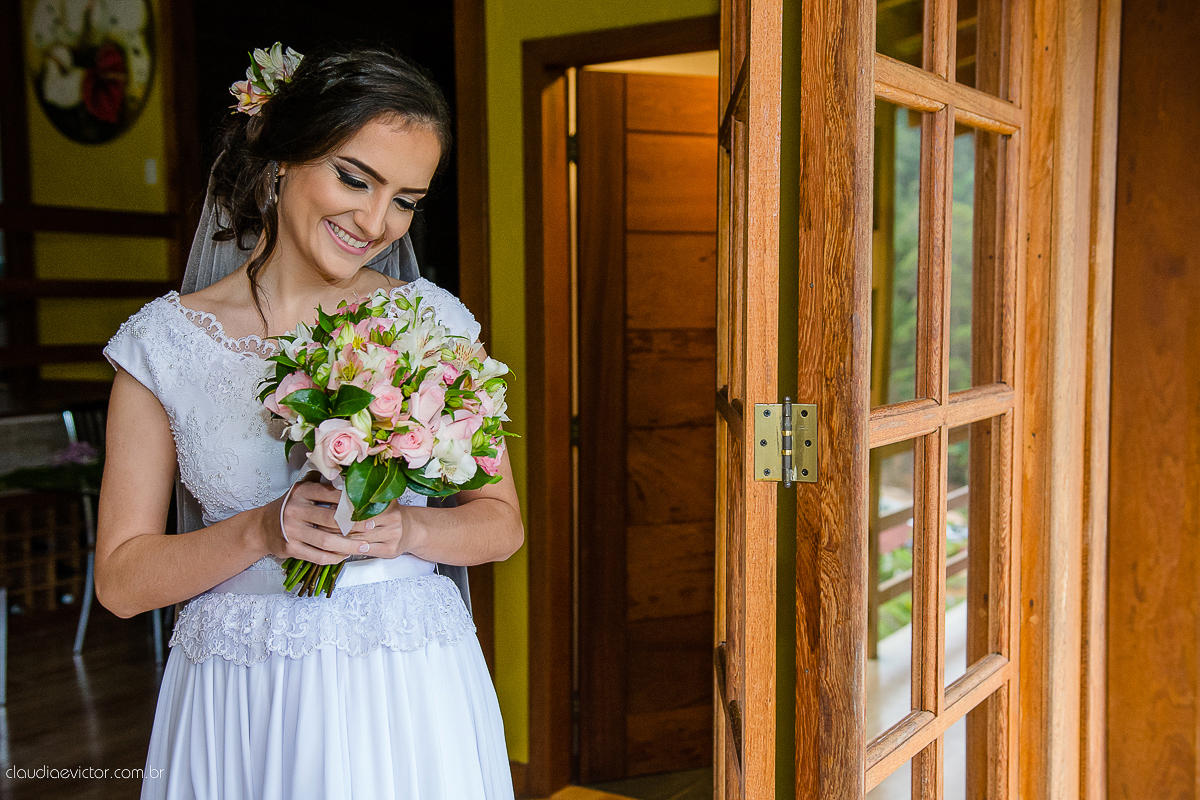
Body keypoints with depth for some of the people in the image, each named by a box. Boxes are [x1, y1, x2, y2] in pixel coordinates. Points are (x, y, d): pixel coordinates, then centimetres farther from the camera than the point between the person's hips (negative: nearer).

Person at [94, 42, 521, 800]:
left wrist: (408, 530, -16)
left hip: (412, 694, 0)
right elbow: (122, 579, -3)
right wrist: (261, 531, -18)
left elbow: (502, 522, 3)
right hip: (239, 708, 0)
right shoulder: (163, 340, -3)